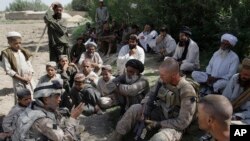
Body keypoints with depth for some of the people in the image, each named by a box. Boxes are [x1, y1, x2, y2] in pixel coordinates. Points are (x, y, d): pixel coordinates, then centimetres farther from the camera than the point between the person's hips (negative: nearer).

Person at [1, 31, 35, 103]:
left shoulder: (24, 52, 7)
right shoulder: (6, 54, -9)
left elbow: (30, 65, 8)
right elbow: (8, 70, -12)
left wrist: (30, 76, -7)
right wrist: (21, 78, -15)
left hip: (29, 79, 5)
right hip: (18, 81, -5)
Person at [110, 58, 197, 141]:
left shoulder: (187, 92, -26)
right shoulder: (163, 81, -8)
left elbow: (183, 122, -23)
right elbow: (151, 95, 4)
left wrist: (158, 124, -22)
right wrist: (145, 111, -14)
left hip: (174, 126, -6)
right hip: (160, 114, 6)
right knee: (134, 109, -8)